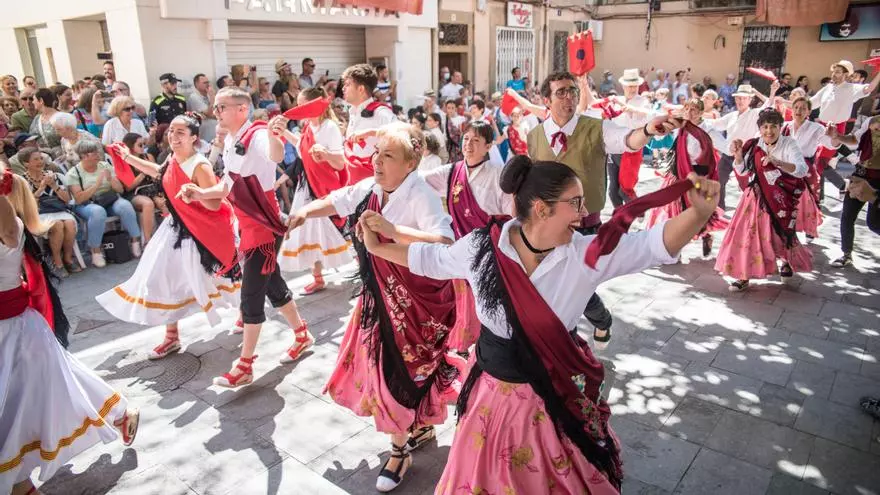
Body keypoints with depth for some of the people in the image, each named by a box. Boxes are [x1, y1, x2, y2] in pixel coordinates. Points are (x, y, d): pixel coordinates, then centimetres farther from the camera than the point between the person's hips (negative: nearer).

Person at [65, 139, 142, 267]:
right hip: (87, 205, -3)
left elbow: (120, 190, 6)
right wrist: (97, 184, -20)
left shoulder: (105, 165, 7)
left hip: (110, 201, 3)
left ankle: (136, 240, -20)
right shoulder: (73, 173, -2)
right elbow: (78, 199, -13)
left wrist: (111, 179, -15)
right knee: (98, 212, -38)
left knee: (125, 205, -30)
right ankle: (96, 251, -27)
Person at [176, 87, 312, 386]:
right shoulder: (228, 142, 8)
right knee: (273, 286, 19)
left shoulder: (257, 135, -19)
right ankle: (302, 336, 39)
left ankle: (245, 367, 9)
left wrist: (274, 136, -67)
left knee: (251, 296, -4)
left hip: (265, 226, -9)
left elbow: (276, 156, -44)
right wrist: (200, 194, 1)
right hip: (247, 226, 9)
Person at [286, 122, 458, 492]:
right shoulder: (369, 188, -1)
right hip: (381, 294, 7)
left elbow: (445, 245, -36)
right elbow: (334, 202, 15)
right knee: (385, 367, 17)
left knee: (401, 371, 2)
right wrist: (306, 212, -6)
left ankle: (400, 451, 25)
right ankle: (421, 428, 42)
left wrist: (391, 229, -42)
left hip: (415, 298, -7)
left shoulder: (421, 197, -23)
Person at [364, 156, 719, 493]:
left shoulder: (586, 254, -15)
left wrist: (699, 212, -38)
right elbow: (430, 258, 3)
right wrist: (377, 247, 8)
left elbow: (653, 244, -21)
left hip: (560, 398, 0)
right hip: (497, 394, 1)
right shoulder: (481, 246, -15)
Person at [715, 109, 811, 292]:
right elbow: (742, 171, 8)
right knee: (748, 233, -5)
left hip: (780, 200, -2)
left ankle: (787, 262, 42)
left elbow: (802, 170, -22)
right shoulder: (753, 145, -1)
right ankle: (743, 275, 3)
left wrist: (777, 162, -36)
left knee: (780, 234, 8)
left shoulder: (789, 143, -10)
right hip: (756, 197, 2)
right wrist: (738, 154, -9)